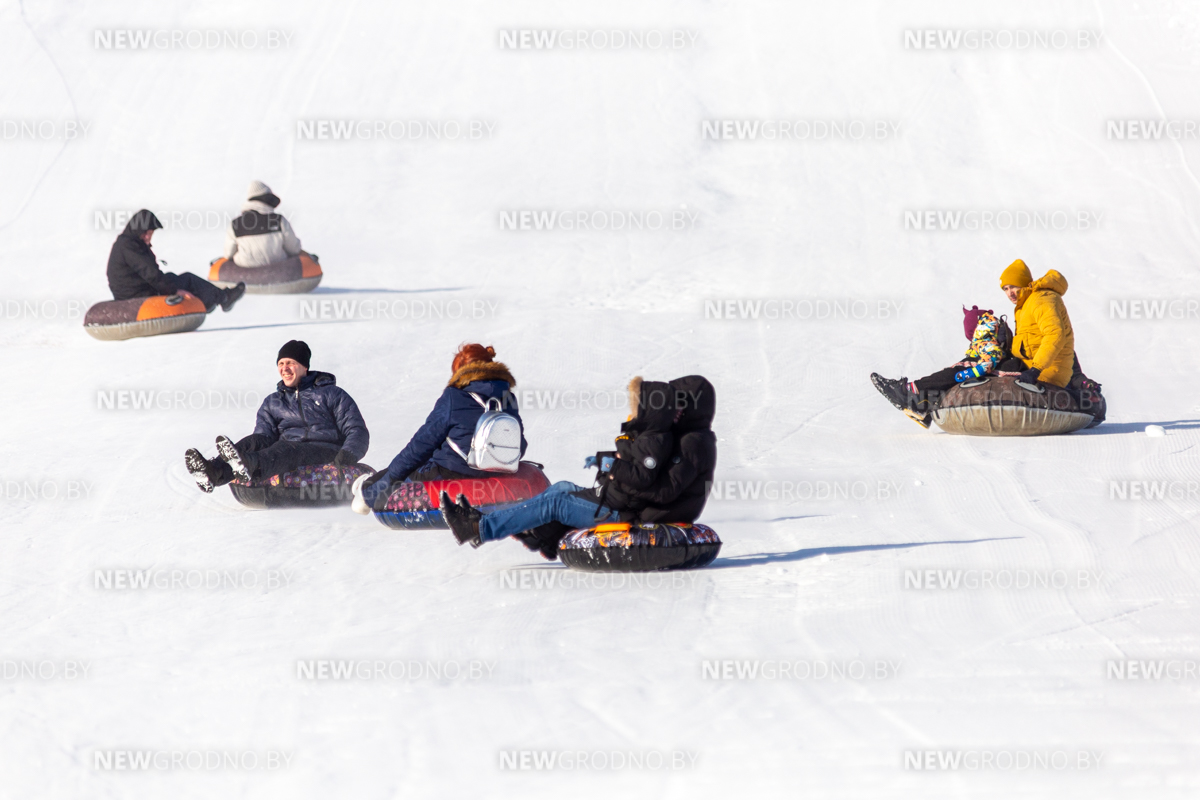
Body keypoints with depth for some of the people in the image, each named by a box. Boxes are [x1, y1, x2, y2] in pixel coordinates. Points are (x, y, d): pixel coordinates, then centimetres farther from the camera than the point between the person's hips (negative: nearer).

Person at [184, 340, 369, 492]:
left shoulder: (332, 394, 13)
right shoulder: (272, 403, 25)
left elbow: (358, 431, 5)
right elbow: (265, 434, 10)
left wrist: (347, 455, -16)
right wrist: (259, 442, -16)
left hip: (327, 453, -4)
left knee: (287, 450, -36)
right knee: (255, 441, -25)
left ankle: (249, 466, -69)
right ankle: (214, 473, -53)